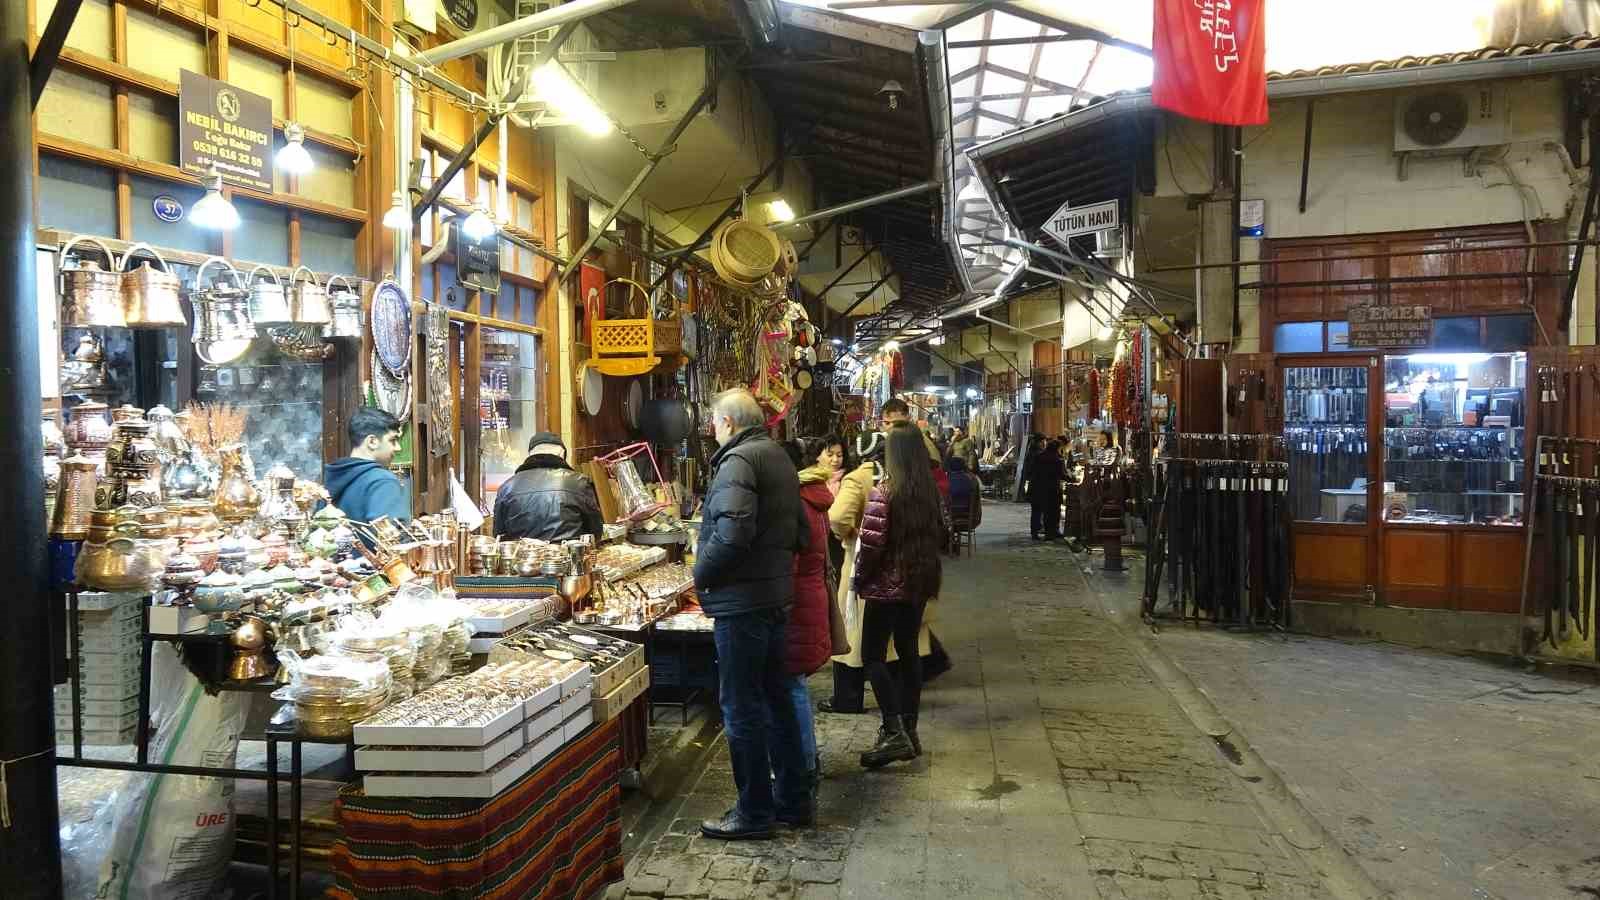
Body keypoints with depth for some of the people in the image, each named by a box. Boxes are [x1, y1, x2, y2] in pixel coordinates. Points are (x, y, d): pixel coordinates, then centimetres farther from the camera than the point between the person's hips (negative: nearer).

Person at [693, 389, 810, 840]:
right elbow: (799, 533, 17)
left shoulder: (738, 460, -15)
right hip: (776, 596, 9)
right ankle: (794, 801, 27)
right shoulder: (779, 457, 14)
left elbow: (732, 532, -27)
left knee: (742, 709, 1)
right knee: (776, 699, 17)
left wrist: (702, 574, -13)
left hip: (741, 603, -9)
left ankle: (754, 813, 11)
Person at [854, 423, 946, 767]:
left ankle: (895, 733, -9)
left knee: (873, 656, -2)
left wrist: (859, 578, -6)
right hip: (920, 583, 7)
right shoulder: (930, 491, 5)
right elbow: (940, 535, 13)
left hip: (887, 585, -7)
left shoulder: (883, 493, -15)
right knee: (908, 652, 14)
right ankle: (909, 731, 20)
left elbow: (872, 543, -18)